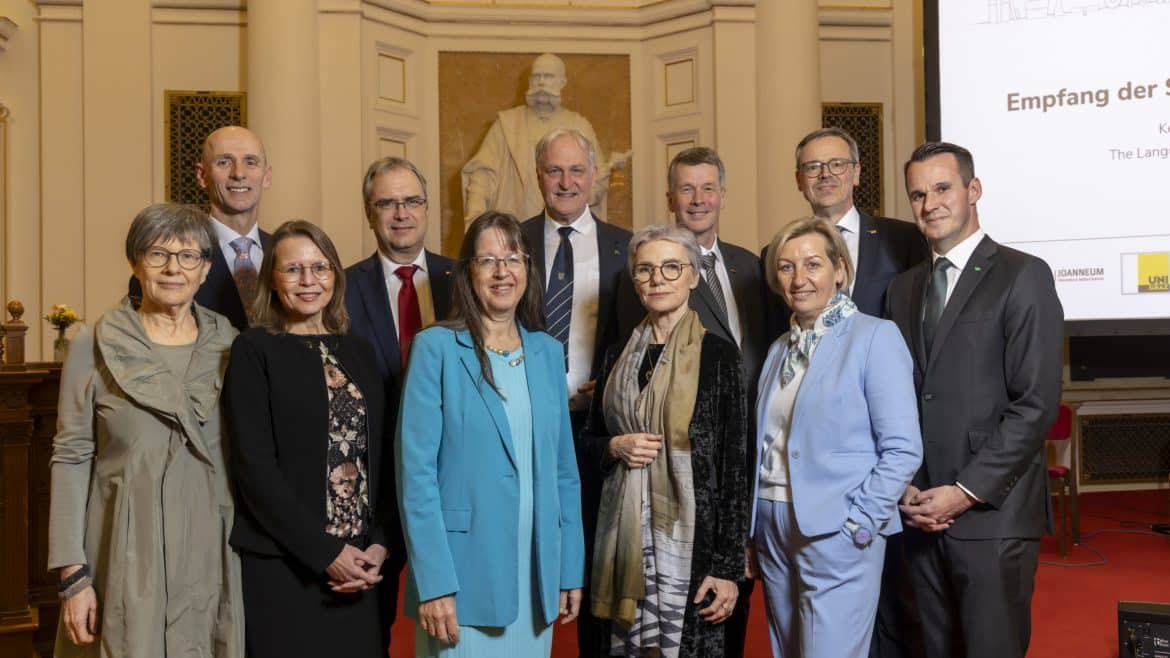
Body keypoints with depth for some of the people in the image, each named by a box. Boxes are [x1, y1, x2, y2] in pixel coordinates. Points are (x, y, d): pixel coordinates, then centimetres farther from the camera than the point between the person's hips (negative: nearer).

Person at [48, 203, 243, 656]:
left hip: (211, 555, 2)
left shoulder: (229, 346, 4)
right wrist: (72, 574, -7)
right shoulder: (95, 346, -2)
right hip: (127, 555, -2)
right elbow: (71, 459, -2)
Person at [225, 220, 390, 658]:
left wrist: (380, 545, -5)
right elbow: (255, 466, -10)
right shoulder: (254, 350, -3)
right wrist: (326, 552, -13)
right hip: (284, 567, -4)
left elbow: (379, 458, 9)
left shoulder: (359, 353, 12)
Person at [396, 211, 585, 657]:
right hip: (463, 573, -4)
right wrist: (433, 581, -16)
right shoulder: (436, 348, -6)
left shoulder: (548, 352, 8)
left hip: (536, 575, 4)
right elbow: (415, 471, -11)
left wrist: (571, 568, 7)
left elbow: (564, 470, 11)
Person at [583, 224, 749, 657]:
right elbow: (589, 438, 18)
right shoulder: (618, 356, 8)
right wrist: (615, 447, -6)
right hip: (625, 531, 4)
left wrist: (728, 564, -11)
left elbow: (735, 465, -7)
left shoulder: (718, 355, -5)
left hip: (691, 533, -4)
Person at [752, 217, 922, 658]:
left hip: (835, 535, -6)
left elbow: (903, 449, -13)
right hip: (773, 531, 6)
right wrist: (757, 525, 7)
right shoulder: (780, 349, 12)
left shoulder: (874, 337, -8)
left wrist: (856, 524, -15)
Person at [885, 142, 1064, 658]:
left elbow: (1036, 404, -12)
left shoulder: (1023, 276, -5)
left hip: (992, 515, -5)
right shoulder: (903, 288, 14)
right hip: (920, 515, 5)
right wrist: (904, 487, -1)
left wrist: (966, 493, -14)